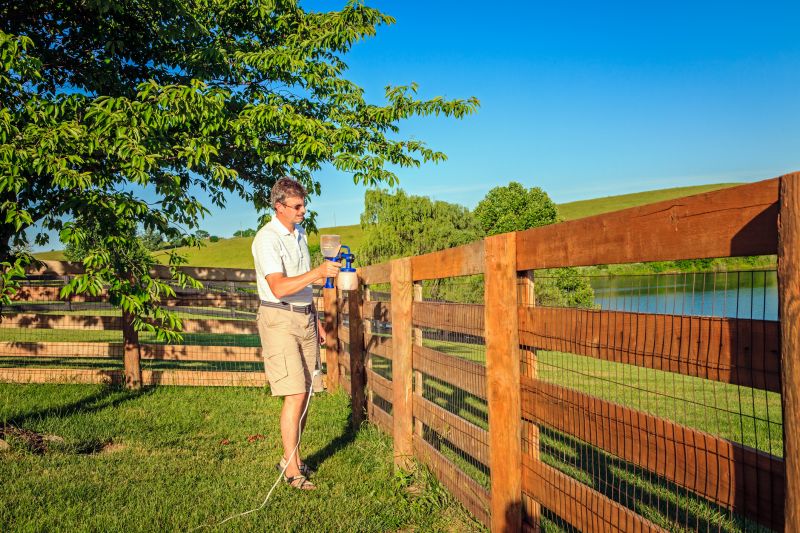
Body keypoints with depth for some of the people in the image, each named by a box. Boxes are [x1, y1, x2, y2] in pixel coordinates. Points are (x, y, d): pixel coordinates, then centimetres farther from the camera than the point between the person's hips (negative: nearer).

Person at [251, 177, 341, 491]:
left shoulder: (300, 233, 14)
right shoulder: (267, 239, -13)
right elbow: (279, 287, -26)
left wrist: (316, 321, 21)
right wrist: (317, 273, -35)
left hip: (305, 318, 8)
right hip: (279, 320, -8)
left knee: (304, 393, 7)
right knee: (296, 394, -11)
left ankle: (292, 458, 20)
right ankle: (292, 470, -1)